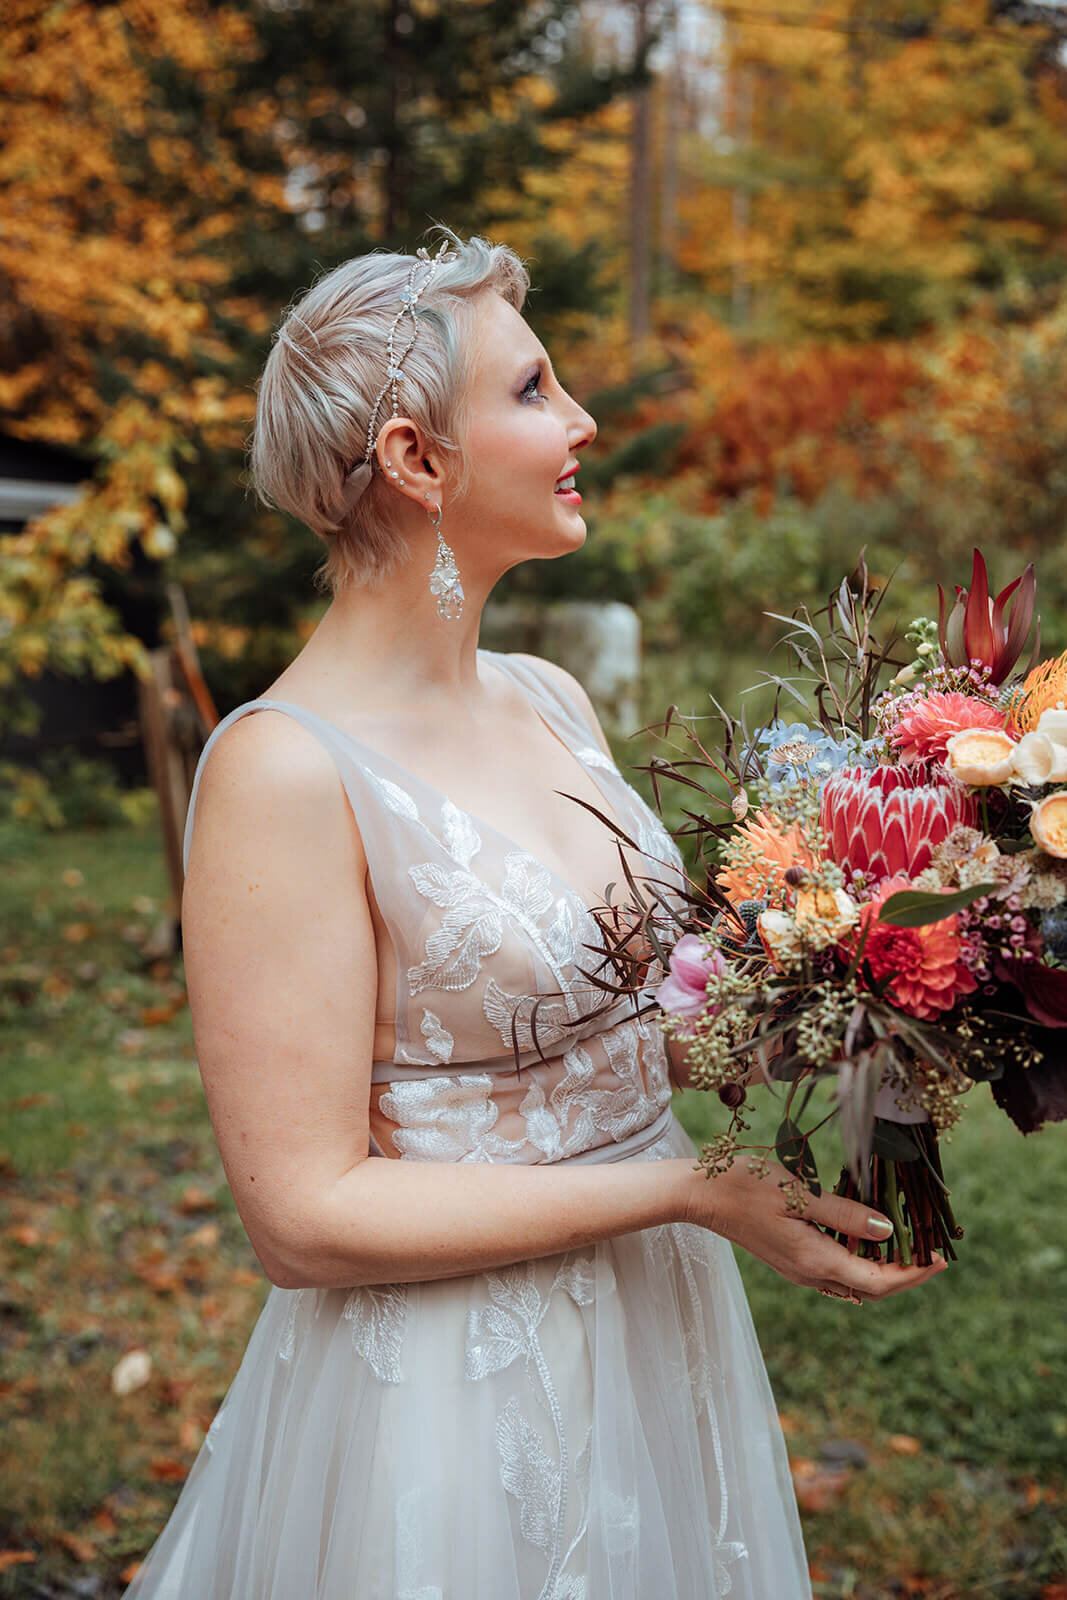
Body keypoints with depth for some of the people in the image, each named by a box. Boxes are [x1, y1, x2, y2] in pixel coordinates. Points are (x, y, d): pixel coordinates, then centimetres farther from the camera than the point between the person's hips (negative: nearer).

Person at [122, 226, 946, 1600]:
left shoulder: (552, 700, 2)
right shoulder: (285, 770, -21)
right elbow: (305, 1216, -22)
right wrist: (690, 1193, -23)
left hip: (654, 1333, 7)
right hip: (449, 1394, -7)